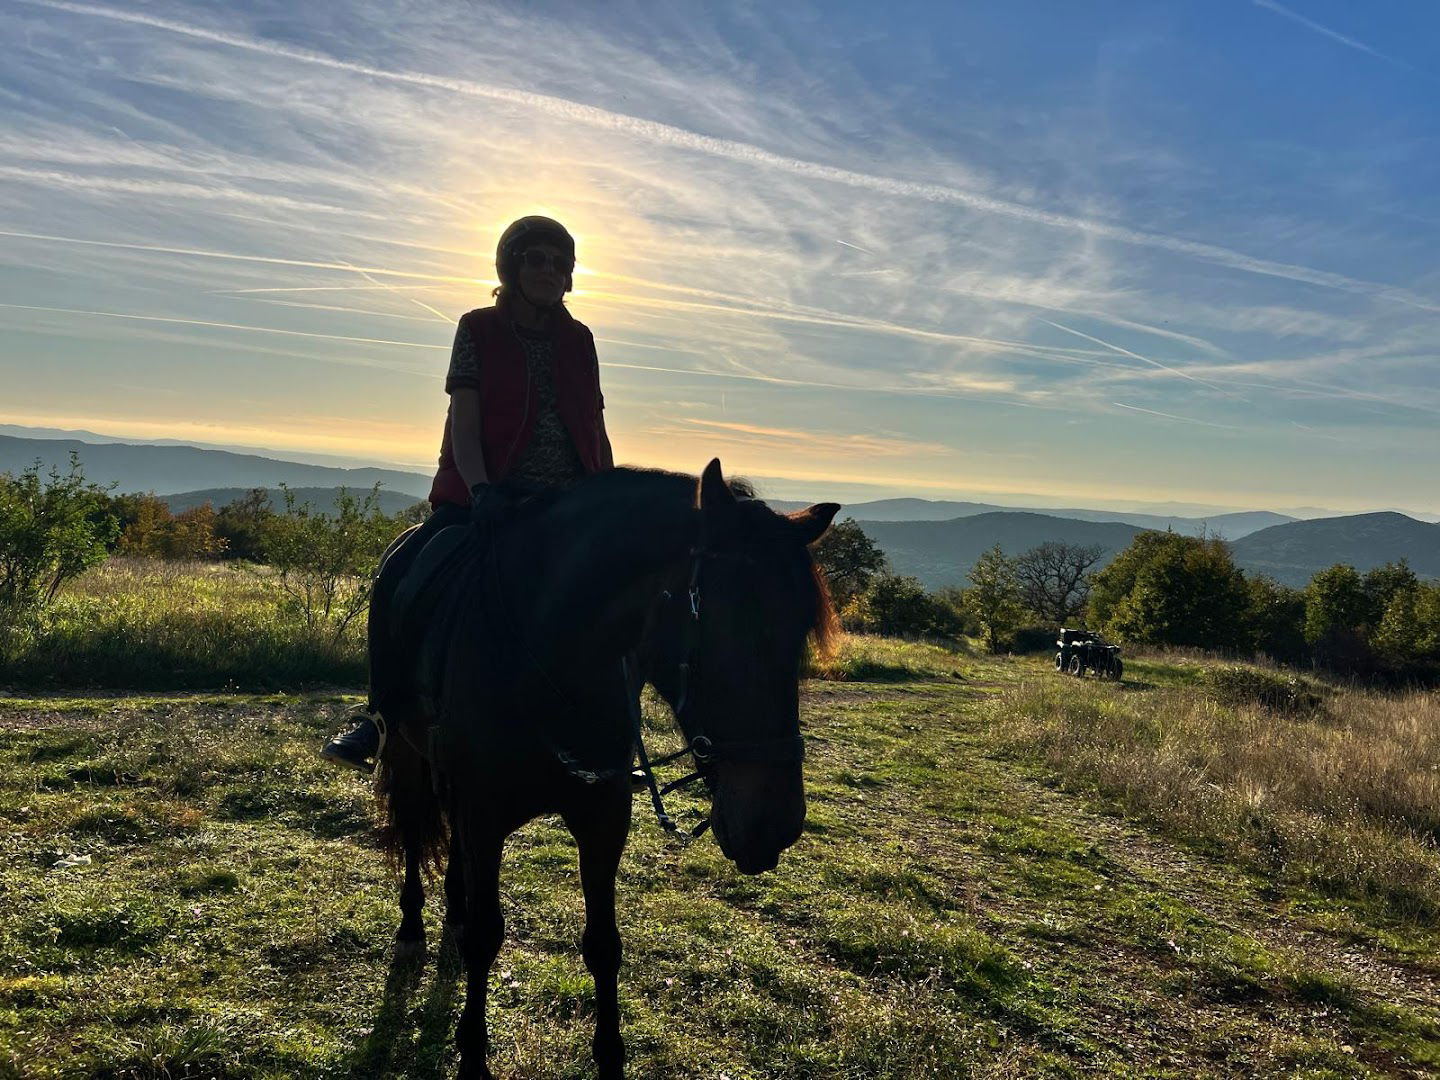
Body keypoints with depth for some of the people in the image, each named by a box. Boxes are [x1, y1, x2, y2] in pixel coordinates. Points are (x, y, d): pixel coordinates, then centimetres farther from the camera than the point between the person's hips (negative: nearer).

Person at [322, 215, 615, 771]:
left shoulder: (579, 340, 12)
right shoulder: (478, 330, 4)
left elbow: (597, 431, 13)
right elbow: (464, 421, -6)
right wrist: (479, 489, -24)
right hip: (486, 499, -2)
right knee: (397, 580, -20)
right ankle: (383, 717, 0)